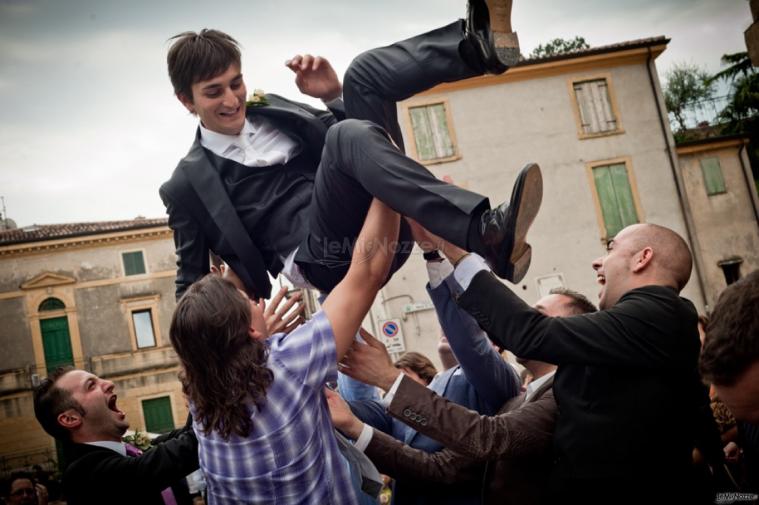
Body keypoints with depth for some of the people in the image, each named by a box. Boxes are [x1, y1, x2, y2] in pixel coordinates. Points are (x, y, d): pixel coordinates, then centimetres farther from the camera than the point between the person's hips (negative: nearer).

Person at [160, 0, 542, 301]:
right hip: (325, 257, -5)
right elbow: (191, 288, 13)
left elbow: (355, 147, 22)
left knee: (364, 71, -7)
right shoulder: (187, 186, 10)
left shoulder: (269, 110, 22)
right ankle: (489, 233, -49)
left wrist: (333, 95, 5)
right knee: (347, 136, -34)